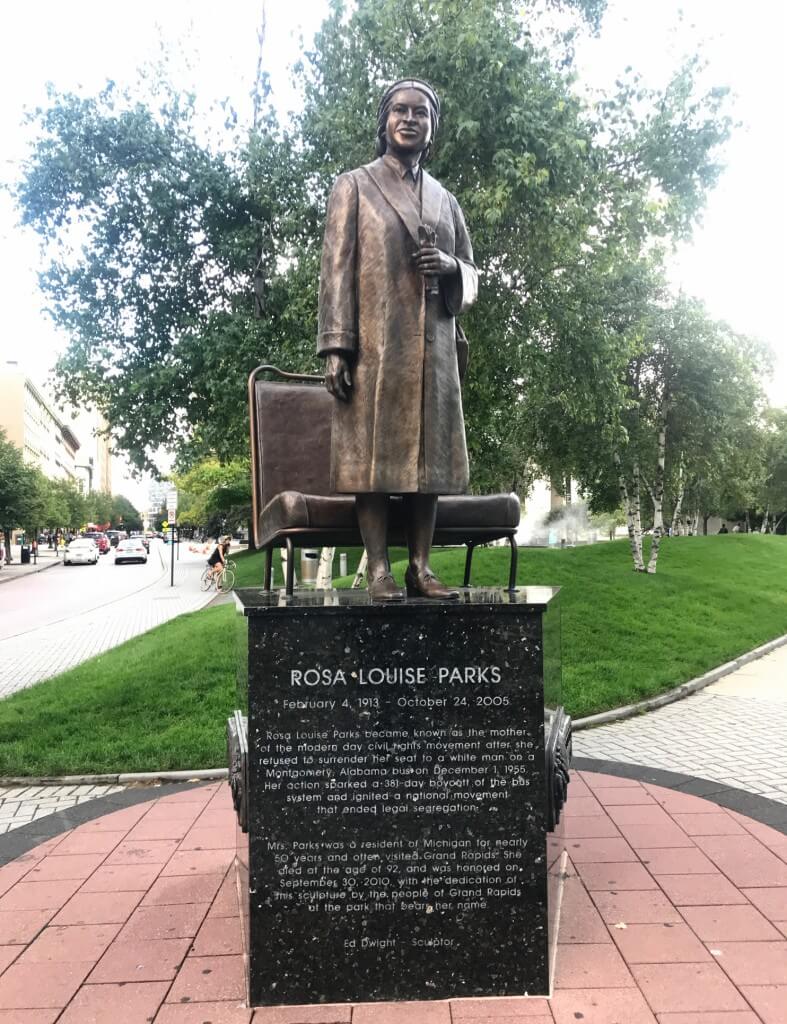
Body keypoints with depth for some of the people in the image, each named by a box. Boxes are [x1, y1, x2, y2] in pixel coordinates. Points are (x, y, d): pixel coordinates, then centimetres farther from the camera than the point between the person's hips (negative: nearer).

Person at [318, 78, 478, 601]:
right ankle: (379, 568, -2)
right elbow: (337, 269, -1)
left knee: (429, 451, 2)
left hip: (434, 347, 4)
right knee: (374, 451, -6)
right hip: (375, 343, -4)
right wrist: (335, 347, -12)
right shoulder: (354, 186, 9)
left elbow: (472, 277, 21)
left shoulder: (445, 200, 21)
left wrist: (450, 266, -5)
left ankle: (421, 567, 7)